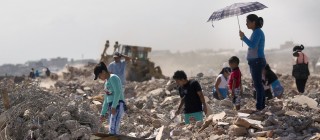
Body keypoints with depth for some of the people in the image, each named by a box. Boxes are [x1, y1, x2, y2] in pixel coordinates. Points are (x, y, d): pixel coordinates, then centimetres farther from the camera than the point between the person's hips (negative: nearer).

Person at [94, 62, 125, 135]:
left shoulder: (113, 78, -7)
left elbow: (118, 92, -21)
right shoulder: (107, 81, 23)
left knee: (113, 130, -20)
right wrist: (103, 113, 23)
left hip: (118, 106, -10)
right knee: (112, 131, 7)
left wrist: (114, 106, -27)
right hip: (112, 107, 10)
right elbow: (106, 99, 25)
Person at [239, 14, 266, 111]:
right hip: (255, 61, 10)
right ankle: (261, 104, 20)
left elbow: (253, 45, -24)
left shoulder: (258, 32, -13)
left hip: (257, 61, -10)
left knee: (258, 84, -8)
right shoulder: (256, 32, 17)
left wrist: (243, 37, -17)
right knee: (258, 84, 14)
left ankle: (259, 105, -5)